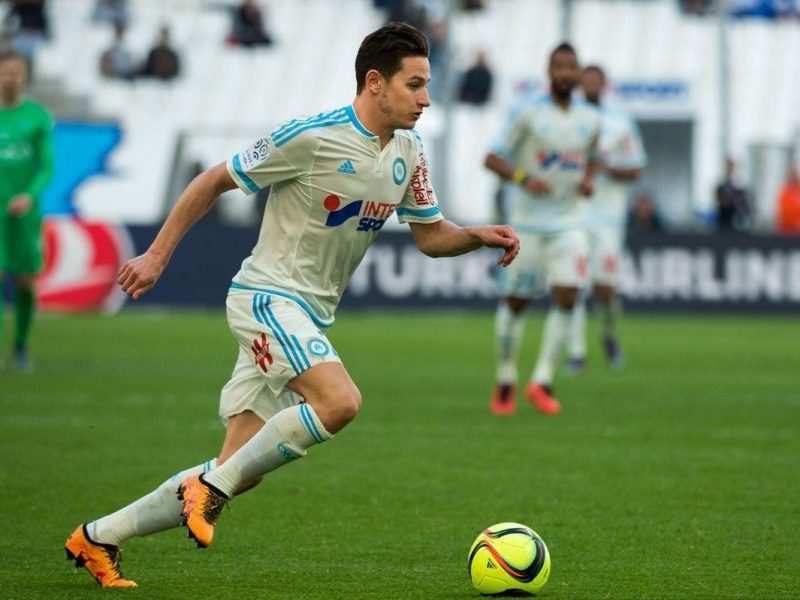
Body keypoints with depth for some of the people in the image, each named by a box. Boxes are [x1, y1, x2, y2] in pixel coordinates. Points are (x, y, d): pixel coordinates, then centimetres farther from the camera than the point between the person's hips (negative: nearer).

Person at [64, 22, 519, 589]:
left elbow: (431, 235, 16)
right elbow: (214, 181, -6)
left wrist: (480, 235, -6)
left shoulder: (409, 154, 6)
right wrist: (157, 255, -5)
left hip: (309, 317, 8)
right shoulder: (312, 138, -16)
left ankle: (99, 538, 14)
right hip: (267, 297, -8)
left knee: (241, 472, 2)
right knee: (340, 399, -31)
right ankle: (212, 486, -16)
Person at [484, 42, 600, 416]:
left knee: (567, 297, -13)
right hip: (527, 223, -3)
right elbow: (493, 158, -7)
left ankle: (542, 382, -6)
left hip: (569, 224, 3)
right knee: (515, 301, 4)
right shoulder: (527, 114, -7)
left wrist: (589, 179, 1)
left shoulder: (590, 120, 6)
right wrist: (523, 178, -24)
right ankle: (505, 382, 21)